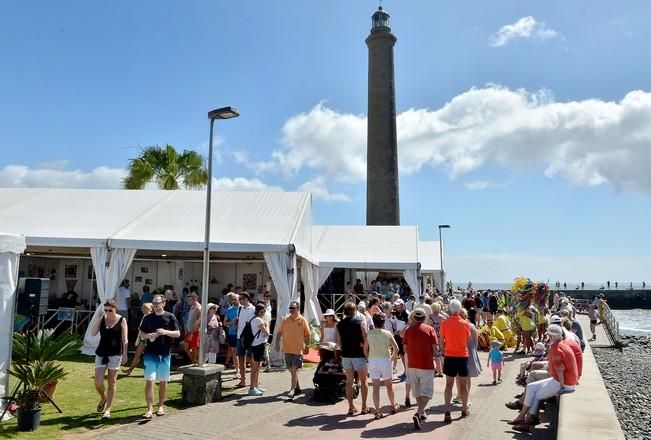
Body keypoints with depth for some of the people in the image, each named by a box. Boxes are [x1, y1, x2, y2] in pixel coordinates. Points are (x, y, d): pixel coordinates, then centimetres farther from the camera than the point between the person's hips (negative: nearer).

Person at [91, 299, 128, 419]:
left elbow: (125, 339, -4)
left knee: (112, 383, 4)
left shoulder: (121, 320, -4)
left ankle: (108, 409, 16)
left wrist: (125, 354, -10)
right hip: (101, 354, 3)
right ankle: (103, 398, 32)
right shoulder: (102, 319, 4)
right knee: (98, 383, 0)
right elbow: (93, 333, -7)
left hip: (115, 354, -3)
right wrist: (99, 318, -10)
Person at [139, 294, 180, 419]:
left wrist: (166, 332, -18)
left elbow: (178, 333, -1)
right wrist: (148, 335, -12)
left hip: (165, 354, 0)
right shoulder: (148, 318, 3)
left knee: (163, 381, 10)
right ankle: (149, 409, -3)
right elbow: (141, 334, 10)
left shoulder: (170, 317, -1)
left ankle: (161, 406, 26)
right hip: (150, 353, 0)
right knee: (149, 380, -7)